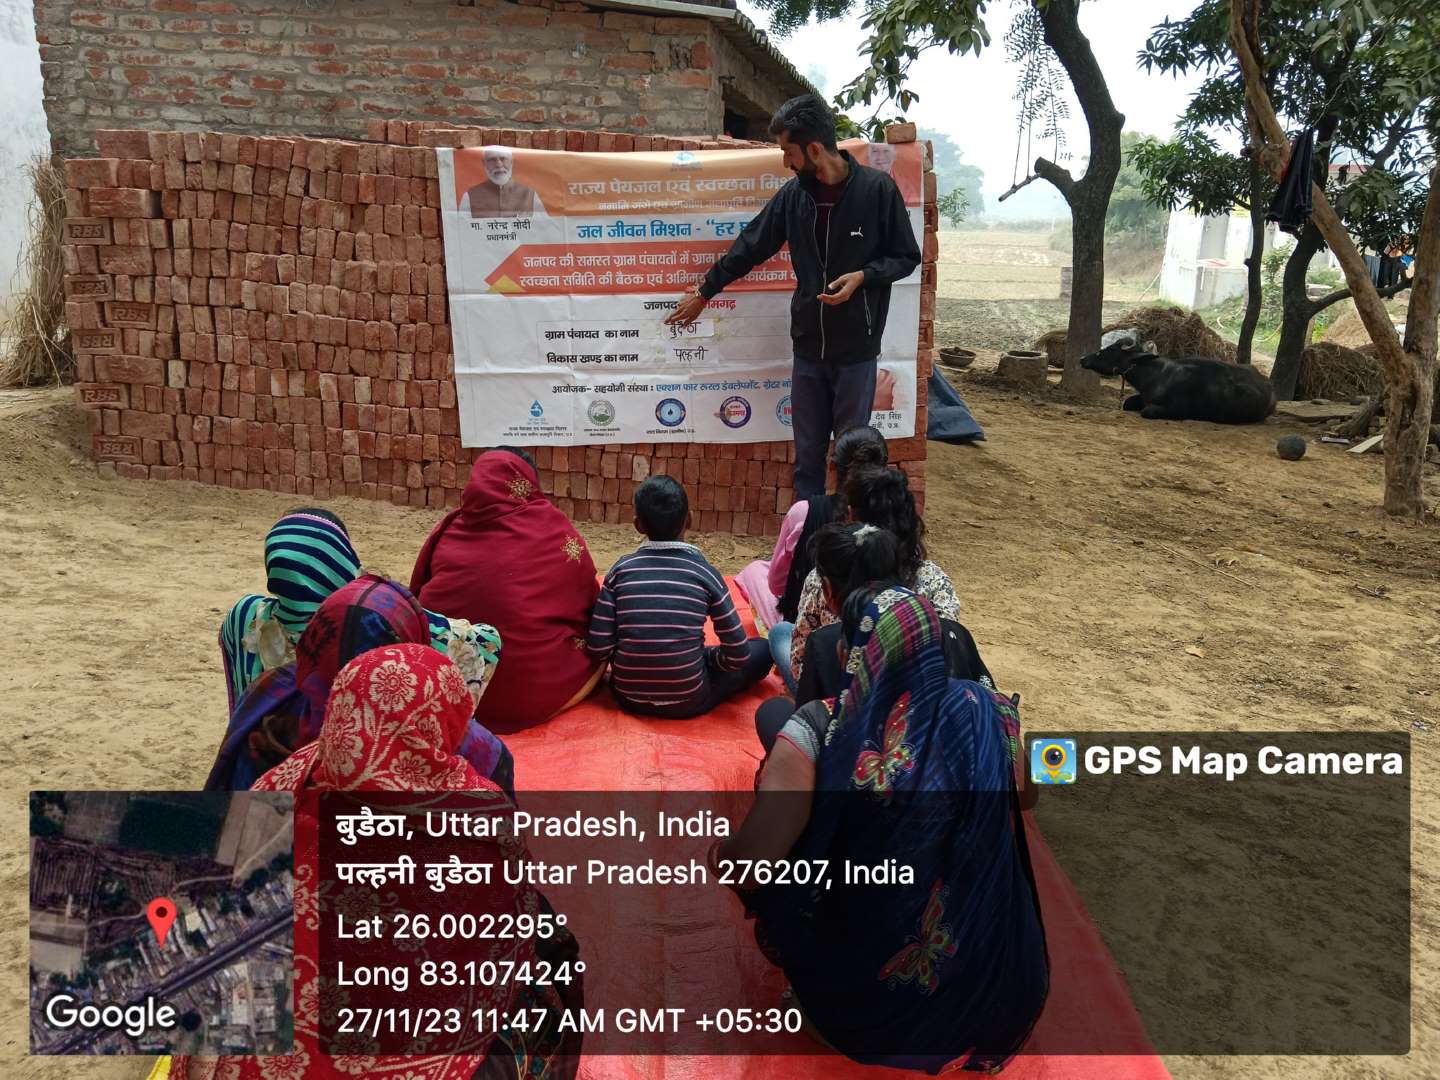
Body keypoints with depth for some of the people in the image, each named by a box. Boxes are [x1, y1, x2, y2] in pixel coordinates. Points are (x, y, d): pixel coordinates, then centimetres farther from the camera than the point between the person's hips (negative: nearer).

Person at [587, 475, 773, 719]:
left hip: (629, 698, 3)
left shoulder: (621, 570, -6)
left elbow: (598, 649, -9)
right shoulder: (705, 573, -9)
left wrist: (636, 655, 10)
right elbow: (738, 654, -9)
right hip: (688, 701, -2)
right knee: (761, 649, 14)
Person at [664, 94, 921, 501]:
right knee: (807, 454, 10)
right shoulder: (793, 194, 4)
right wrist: (704, 293, 21)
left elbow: (906, 257, -1)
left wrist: (862, 275, -19)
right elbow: (749, 247, 14)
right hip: (808, 344, 4)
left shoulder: (877, 189, -9)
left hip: (856, 346, -4)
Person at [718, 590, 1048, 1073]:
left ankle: (815, 1005, 20)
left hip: (848, 969, -2)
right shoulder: (988, 712, -13)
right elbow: (1018, 800, 8)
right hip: (979, 973, 3)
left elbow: (754, 857, -22)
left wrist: (721, 850, 1)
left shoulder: (817, 730, -23)